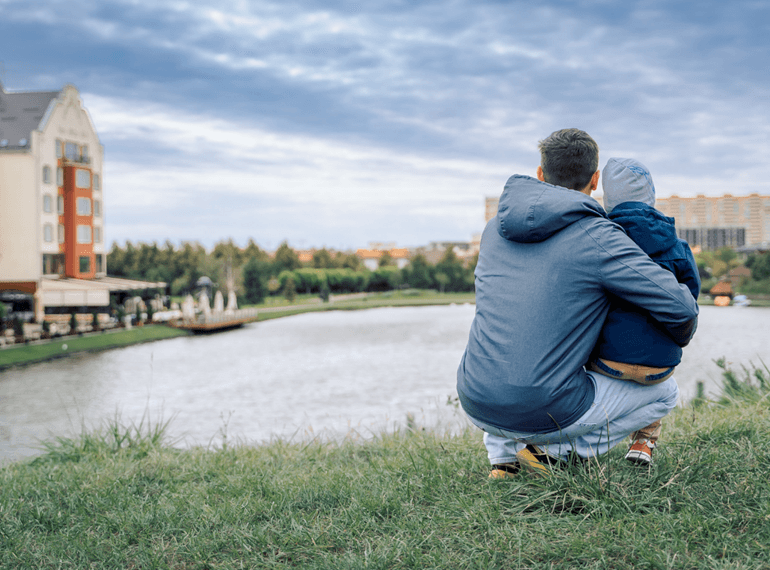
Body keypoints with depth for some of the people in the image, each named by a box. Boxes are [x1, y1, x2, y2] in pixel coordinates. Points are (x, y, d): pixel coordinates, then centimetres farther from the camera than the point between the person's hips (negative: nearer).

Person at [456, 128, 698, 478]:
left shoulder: (496, 228, 9)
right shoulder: (597, 237, -10)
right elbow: (679, 307, -11)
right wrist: (680, 337, 13)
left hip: (477, 406, 5)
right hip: (543, 415, -5)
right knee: (663, 392, 17)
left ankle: (503, 456, 20)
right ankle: (553, 451, 3)